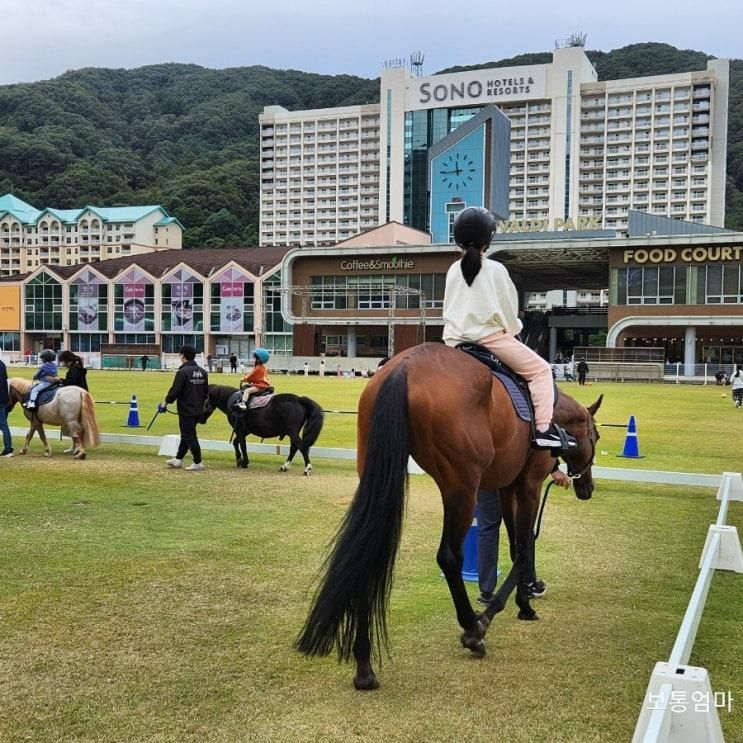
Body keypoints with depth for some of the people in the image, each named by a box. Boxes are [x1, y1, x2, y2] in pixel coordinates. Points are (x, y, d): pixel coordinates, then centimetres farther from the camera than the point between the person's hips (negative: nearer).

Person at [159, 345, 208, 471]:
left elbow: (175, 390, -17)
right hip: (198, 410, 8)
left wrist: (166, 403, -3)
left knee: (189, 436, 0)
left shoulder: (182, 372, -17)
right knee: (186, 434, 18)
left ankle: (198, 463, 2)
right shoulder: (203, 372, 8)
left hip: (186, 410, -8)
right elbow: (206, 391, 15)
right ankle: (178, 459, 27)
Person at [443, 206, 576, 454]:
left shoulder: (453, 270, 8)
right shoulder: (495, 270, -5)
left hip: (454, 340, 5)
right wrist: (512, 330, 19)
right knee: (540, 370, 5)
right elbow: (508, 309, 0)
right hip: (490, 336, -5)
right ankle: (544, 430, -5)